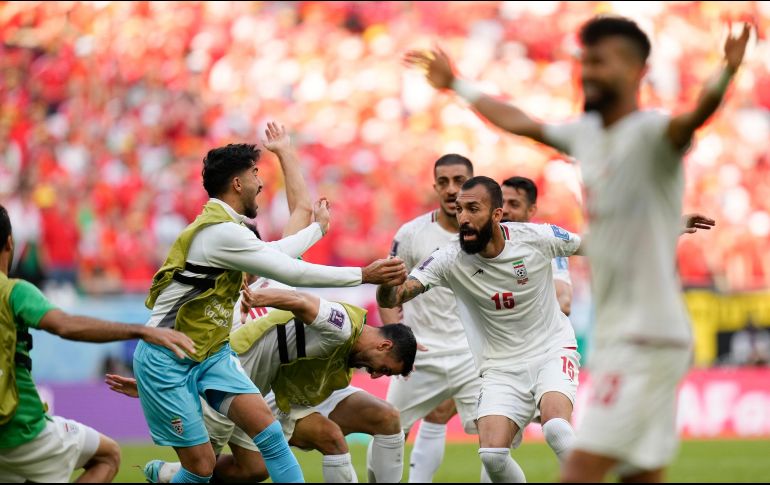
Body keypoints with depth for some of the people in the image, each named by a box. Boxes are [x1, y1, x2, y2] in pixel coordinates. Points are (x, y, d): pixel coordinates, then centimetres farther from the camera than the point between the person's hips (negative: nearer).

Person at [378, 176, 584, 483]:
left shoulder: (536, 238, -15)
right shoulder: (449, 261, -15)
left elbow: (587, 246, 4)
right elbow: (391, 300, -22)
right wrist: (387, 282, -44)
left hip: (552, 350, -2)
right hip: (502, 368, 2)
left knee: (556, 426, -30)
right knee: (492, 455, -17)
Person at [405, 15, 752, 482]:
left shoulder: (651, 133, -13)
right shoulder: (586, 133, 13)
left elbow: (694, 118, -35)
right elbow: (518, 122, 31)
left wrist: (726, 75, -56)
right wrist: (457, 85, 43)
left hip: (649, 335, -9)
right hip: (615, 336, 9)